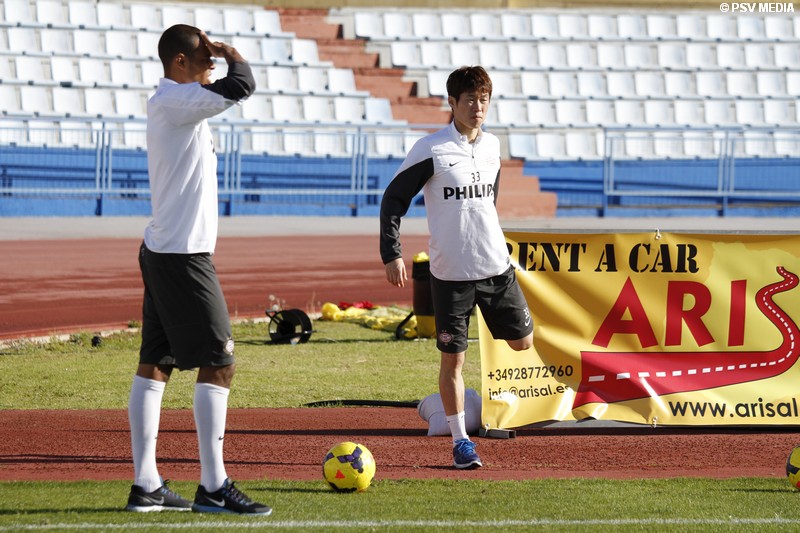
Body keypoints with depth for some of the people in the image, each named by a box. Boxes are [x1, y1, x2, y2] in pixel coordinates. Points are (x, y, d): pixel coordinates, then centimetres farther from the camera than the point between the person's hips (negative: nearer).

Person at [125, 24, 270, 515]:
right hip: (182, 255, -11)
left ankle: (146, 485, 10)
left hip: (162, 251, 11)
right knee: (218, 362, -9)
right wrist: (227, 51, -9)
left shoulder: (175, 105, 16)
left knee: (156, 363, 9)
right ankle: (213, 487, -8)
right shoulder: (173, 101, -15)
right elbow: (241, 85, -22)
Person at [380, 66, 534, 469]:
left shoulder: (492, 146, 7)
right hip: (450, 272, -4)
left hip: (496, 265, 4)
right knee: (453, 358, -1)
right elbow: (394, 199, -6)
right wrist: (391, 254, -14)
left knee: (522, 341, 6)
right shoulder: (430, 149, -10)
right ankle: (460, 440, 10)